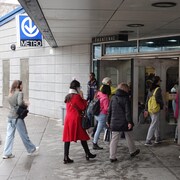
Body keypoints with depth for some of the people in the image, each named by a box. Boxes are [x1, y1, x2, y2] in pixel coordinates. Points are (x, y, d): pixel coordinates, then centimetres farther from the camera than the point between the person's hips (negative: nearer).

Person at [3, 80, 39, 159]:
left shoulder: (10, 94, 12)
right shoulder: (19, 93, -11)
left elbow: (13, 103, 9)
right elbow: (20, 103, -26)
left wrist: (24, 103, 5)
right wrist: (25, 104, -8)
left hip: (10, 117, 7)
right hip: (17, 117, -7)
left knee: (9, 135, 8)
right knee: (24, 135, 7)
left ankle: (7, 153, 8)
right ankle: (31, 150, 23)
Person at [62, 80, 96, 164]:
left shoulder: (68, 96, 12)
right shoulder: (76, 96, -13)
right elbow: (83, 107, -10)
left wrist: (81, 98, 10)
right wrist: (83, 99, 0)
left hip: (68, 119, 7)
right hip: (76, 119, -7)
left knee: (67, 138, 4)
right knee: (82, 137, 7)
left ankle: (66, 158, 2)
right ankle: (87, 154, 18)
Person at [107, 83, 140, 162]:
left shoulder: (113, 98, 5)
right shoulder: (126, 99, -10)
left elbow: (109, 110, 10)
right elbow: (128, 112, -14)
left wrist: (108, 120, 16)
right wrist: (129, 122, -14)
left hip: (114, 123, 3)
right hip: (124, 122, -3)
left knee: (114, 139, 3)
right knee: (129, 137, 17)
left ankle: (112, 157, -1)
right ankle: (133, 151, 34)